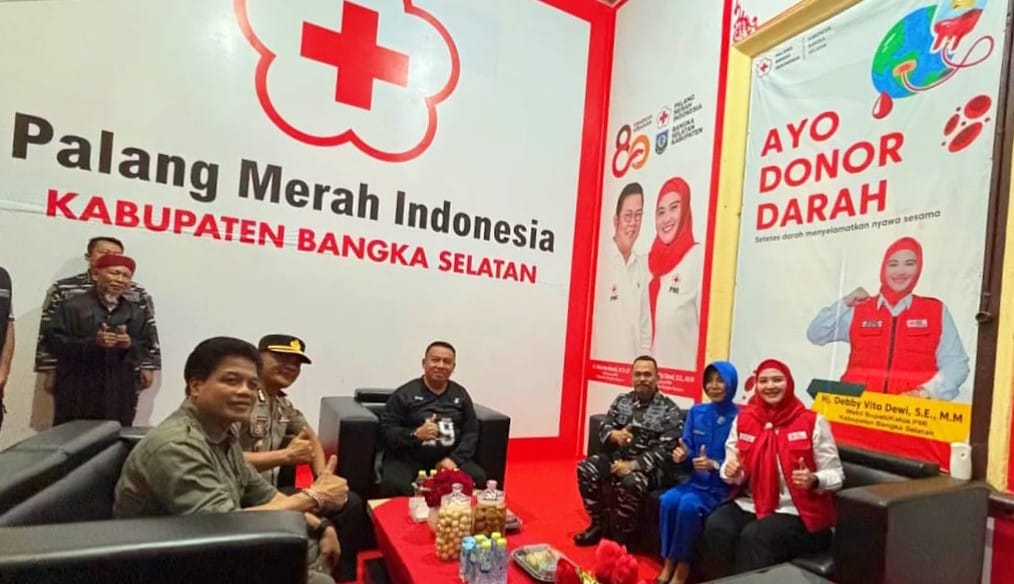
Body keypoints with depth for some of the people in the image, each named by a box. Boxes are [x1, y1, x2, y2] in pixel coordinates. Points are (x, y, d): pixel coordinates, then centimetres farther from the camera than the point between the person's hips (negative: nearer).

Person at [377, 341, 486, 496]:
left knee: (479, 478, -21)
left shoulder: (460, 395, 9)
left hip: (449, 458, 3)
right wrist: (415, 434, -21)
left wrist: (454, 458, -8)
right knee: (393, 485, -33)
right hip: (407, 459, -3)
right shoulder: (404, 393, -2)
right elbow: (386, 430, -5)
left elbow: (471, 432, 7)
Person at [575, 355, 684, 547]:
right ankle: (600, 524, 0)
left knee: (629, 483, -35)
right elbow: (604, 428, 7)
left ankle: (621, 537, -8)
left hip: (648, 466, -5)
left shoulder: (669, 410, -6)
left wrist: (633, 465, -24)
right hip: (618, 457, 5)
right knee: (586, 468, -20)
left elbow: (666, 450, -14)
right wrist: (615, 435, -19)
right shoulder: (621, 401, 9)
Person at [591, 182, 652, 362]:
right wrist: (593, 362, -11)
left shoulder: (642, 266, 8)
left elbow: (645, 326, 12)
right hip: (602, 362, -5)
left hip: (633, 363, 5)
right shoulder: (598, 262, -11)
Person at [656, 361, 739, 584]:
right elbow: (688, 451, 8)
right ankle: (669, 563, -9)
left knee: (688, 505, -31)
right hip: (696, 481, 4)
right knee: (668, 499, -25)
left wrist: (714, 465, -25)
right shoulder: (696, 412, 6)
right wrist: (682, 455, -15)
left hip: (723, 487, -4)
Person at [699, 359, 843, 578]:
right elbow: (733, 474, 10)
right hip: (751, 505, 3)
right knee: (716, 526, -24)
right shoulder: (743, 419, 5)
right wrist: (732, 472, -15)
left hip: (798, 513, -3)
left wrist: (814, 480, -24)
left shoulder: (813, 422, -5)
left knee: (755, 536, -29)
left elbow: (836, 475, -2)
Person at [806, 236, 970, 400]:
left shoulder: (936, 311, 12)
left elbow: (955, 363, 6)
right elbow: (815, 336, 10)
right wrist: (844, 304, 4)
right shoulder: (859, 309, 12)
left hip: (912, 402, 0)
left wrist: (929, 391, -11)